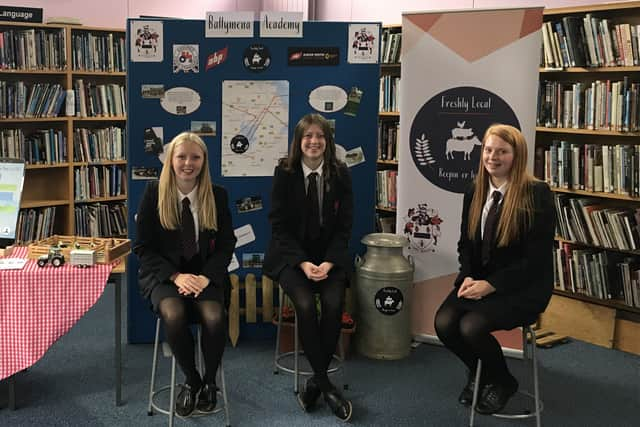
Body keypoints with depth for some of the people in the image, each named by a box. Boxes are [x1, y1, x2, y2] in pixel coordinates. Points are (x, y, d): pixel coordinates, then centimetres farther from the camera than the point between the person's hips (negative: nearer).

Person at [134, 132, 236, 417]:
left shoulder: (217, 195, 0)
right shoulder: (154, 192, -4)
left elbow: (226, 244, 2)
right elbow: (143, 247, -4)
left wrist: (206, 277, -16)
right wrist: (176, 276, -17)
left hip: (205, 273, 1)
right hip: (163, 272, -1)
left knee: (214, 318, -29)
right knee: (174, 315, -32)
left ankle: (209, 382, 0)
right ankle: (191, 380, -5)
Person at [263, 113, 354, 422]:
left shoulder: (340, 173, 0)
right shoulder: (284, 173, -4)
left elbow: (344, 225, 0)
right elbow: (280, 225, -5)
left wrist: (329, 262, -15)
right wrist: (303, 263, -16)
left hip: (330, 256, 1)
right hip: (290, 255, -1)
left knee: (333, 304, -25)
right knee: (305, 304, -27)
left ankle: (315, 381, -7)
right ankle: (325, 384, -13)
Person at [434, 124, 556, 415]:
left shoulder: (537, 194, -13)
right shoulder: (475, 192, 6)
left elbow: (536, 258, -15)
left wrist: (490, 285, -19)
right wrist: (468, 277, -8)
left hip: (523, 287, -5)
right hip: (480, 280, 6)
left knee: (471, 326, -27)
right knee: (444, 323, -19)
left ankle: (502, 382, 6)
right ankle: (478, 372, 13)